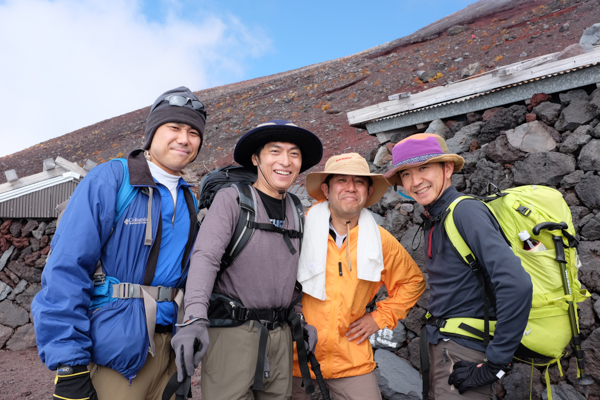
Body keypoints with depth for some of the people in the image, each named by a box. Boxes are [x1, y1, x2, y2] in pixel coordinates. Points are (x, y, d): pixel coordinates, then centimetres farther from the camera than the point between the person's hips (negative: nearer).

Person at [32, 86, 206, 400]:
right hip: (113, 353, -6)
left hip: (169, 348, 6)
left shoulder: (189, 199, 9)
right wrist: (68, 367, -18)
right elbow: (65, 271, -15)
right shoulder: (109, 180, -10)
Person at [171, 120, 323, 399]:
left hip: (279, 333, 5)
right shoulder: (232, 199, -7)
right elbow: (205, 256, -18)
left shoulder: (297, 212, 10)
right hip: (233, 330, -5)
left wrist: (302, 318, 6)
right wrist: (195, 318, -31)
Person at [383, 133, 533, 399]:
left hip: (464, 357, -8)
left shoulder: (466, 211, -19)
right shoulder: (433, 219, 7)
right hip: (440, 347, 8)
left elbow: (516, 285, -28)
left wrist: (495, 364, -22)